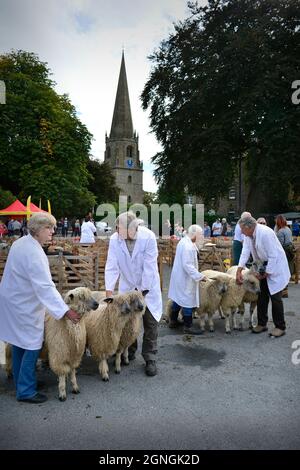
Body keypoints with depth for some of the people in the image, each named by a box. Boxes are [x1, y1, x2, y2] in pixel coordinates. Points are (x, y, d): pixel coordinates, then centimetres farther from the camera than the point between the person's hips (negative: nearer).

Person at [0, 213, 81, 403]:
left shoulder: (21, 243, 4)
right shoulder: (33, 253, -27)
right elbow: (45, 287, -32)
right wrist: (65, 310, -33)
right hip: (24, 306, -10)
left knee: (20, 343, 19)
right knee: (32, 345, 1)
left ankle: (21, 383, 33)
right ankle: (26, 391, 11)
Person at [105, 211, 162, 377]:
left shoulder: (148, 237, -24)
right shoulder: (114, 239, -15)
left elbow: (149, 267, -22)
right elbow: (112, 266, -17)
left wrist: (142, 292, -19)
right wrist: (109, 292, -23)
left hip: (148, 286, -2)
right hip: (127, 286, 3)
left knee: (150, 323, 1)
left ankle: (150, 358, 16)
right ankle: (129, 351, 32)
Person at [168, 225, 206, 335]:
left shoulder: (183, 242, 7)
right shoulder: (188, 246, -25)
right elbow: (187, 265, -28)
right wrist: (199, 276, -25)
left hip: (179, 276, 10)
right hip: (185, 278, -10)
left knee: (178, 298, 19)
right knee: (188, 301, 0)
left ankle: (173, 321, 32)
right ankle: (188, 326, 11)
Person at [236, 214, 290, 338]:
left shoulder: (265, 233, -29)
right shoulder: (248, 235, -5)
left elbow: (273, 256, -26)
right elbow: (245, 252, -8)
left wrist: (266, 273, -18)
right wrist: (239, 271, -17)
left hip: (275, 266, -7)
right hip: (263, 267, 8)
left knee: (275, 297, -4)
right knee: (262, 296, 10)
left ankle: (280, 327, 9)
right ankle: (262, 324, 22)